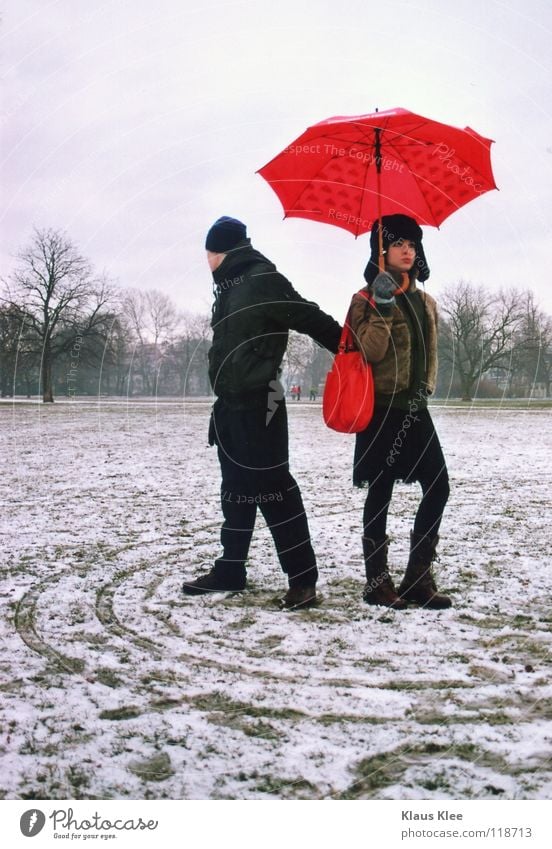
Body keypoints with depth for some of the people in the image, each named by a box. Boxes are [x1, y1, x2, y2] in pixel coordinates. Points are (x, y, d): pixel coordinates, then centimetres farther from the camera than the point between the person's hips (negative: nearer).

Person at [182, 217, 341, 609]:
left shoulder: (263, 281, -11)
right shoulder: (229, 287, 16)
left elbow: (311, 319, -12)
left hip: (257, 403, -9)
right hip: (231, 404, 9)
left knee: (271, 486, -9)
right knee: (236, 488, 15)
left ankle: (303, 578, -4)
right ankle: (230, 571, 25)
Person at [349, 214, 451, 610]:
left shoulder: (426, 302, 15)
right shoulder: (368, 299, -3)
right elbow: (372, 351, -15)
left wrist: (427, 386, 7)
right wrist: (383, 307, -24)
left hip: (414, 407, 6)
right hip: (382, 407, -6)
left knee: (438, 487, 0)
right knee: (381, 493, -1)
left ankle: (419, 578, 9)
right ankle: (377, 582, 9)